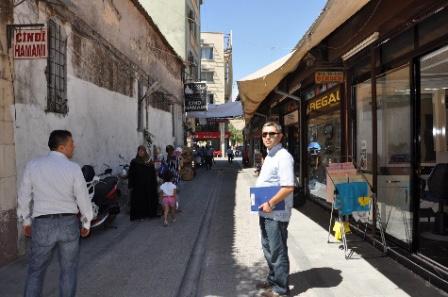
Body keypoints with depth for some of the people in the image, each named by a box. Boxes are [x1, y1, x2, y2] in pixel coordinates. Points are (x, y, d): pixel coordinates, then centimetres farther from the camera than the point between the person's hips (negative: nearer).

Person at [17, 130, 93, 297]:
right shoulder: (73, 168, -9)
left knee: (36, 271, 15)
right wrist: (86, 223, 9)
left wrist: (26, 221, 18)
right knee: (69, 270, 13)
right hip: (68, 223, -1)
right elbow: (83, 198, -4)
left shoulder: (32, 165, -3)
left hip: (42, 224, 1)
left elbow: (24, 196, 5)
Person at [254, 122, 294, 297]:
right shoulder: (269, 155, 12)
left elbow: (288, 187, -26)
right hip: (265, 211, 10)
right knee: (268, 248, 22)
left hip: (275, 213, -10)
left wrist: (270, 204, -21)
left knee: (277, 251, 4)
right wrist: (264, 204, 12)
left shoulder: (283, 157, -18)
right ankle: (273, 279, 40)